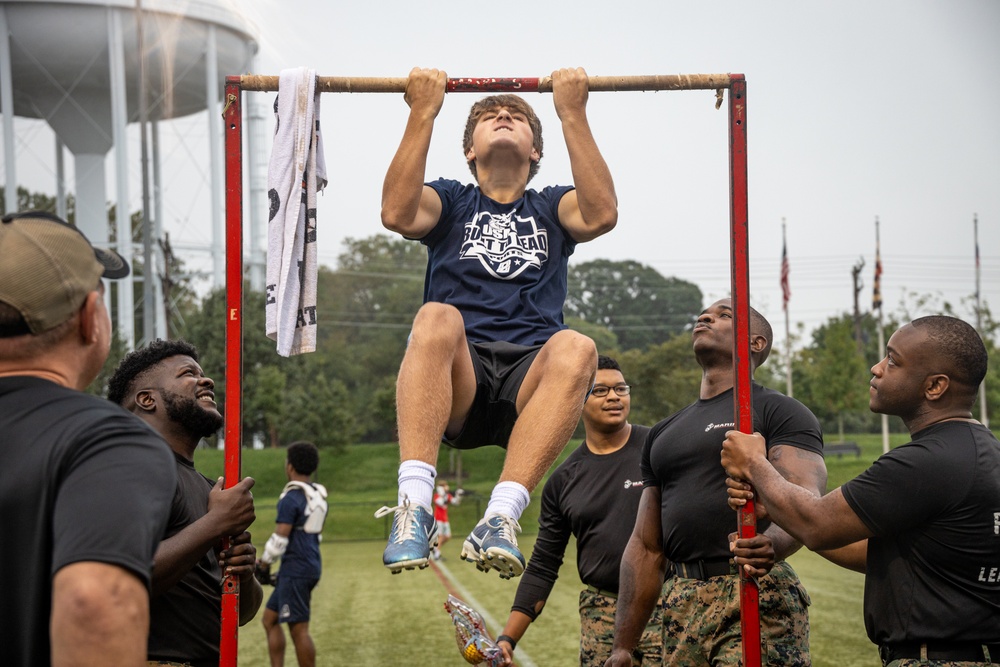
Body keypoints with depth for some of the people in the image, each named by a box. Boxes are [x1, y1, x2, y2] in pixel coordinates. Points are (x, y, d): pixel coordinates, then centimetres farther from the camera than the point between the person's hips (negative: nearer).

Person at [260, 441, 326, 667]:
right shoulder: (319, 496, 12)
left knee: (298, 629, -5)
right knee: (270, 619, 17)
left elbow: (279, 539, -17)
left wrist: (263, 564, -3)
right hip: (312, 565, 9)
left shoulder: (291, 499, -14)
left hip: (296, 570, -9)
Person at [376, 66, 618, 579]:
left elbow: (601, 214, 0)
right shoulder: (451, 201, 25)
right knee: (436, 319, -35)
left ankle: (501, 516, -44)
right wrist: (423, 113, -1)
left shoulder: (552, 206, 26)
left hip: (529, 377, 1)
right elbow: (397, 213, -1)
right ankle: (414, 506, -45)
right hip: (459, 379, 0)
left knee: (575, 349, -34)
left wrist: (573, 114, -1)